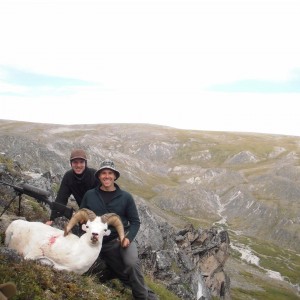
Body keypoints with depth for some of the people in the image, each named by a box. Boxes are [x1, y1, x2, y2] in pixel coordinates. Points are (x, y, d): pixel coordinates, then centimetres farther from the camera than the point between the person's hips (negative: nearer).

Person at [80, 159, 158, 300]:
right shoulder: (89, 195, 1)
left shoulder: (125, 197, -2)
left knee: (132, 263, -28)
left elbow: (135, 221, 2)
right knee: (125, 274, 1)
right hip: (103, 242, 2)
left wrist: (129, 237, -16)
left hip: (123, 236, -1)